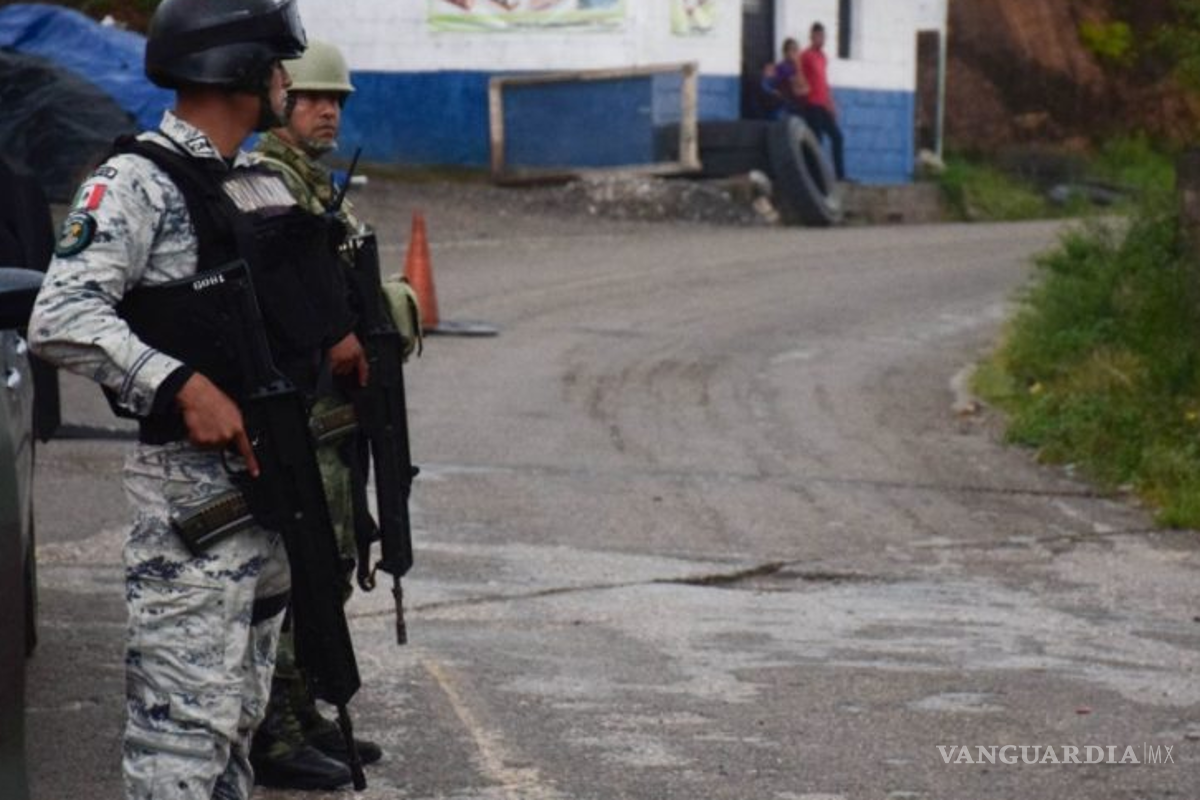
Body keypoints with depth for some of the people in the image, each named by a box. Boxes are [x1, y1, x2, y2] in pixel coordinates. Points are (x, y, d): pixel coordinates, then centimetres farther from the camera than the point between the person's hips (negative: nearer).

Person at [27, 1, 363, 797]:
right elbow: (61, 321, -21)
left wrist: (341, 340, 9)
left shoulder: (265, 186, 16)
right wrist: (183, 386, -28)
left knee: (241, 708, 14)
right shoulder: (136, 183, -11)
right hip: (191, 485, -9)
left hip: (272, 479, 9)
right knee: (185, 719, -11)